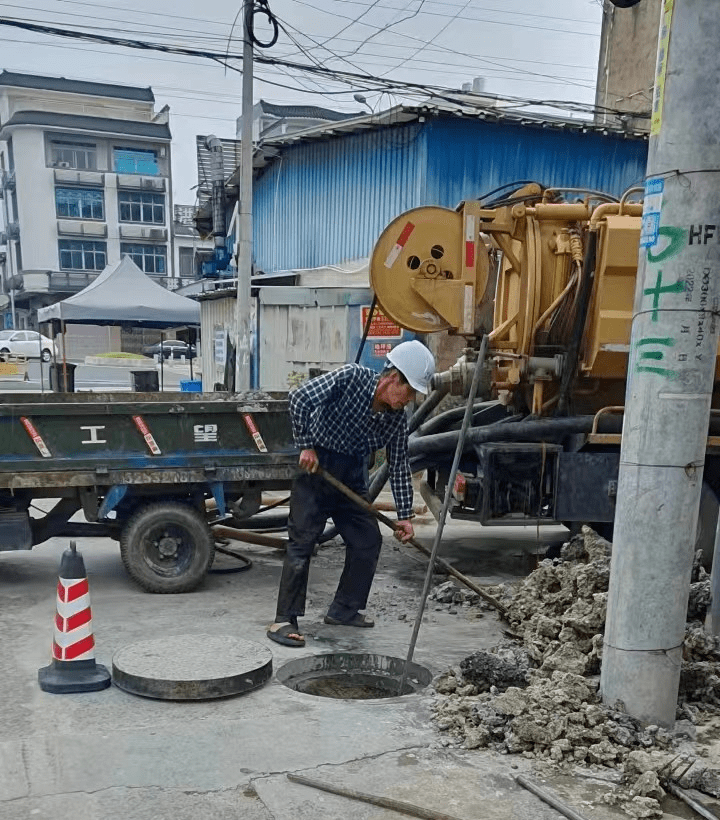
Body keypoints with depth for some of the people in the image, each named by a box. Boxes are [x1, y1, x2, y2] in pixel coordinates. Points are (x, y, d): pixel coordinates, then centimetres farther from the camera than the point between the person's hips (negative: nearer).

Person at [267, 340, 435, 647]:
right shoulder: (352, 377, -20)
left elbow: (399, 467, 3)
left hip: (352, 477, 6)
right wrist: (307, 445, -21)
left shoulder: (397, 420, -4)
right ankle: (284, 620, -2)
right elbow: (300, 397, -24)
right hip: (315, 465, -6)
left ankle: (344, 610, 20)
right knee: (302, 542, -9)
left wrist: (404, 515, 1)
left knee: (368, 541, 5)